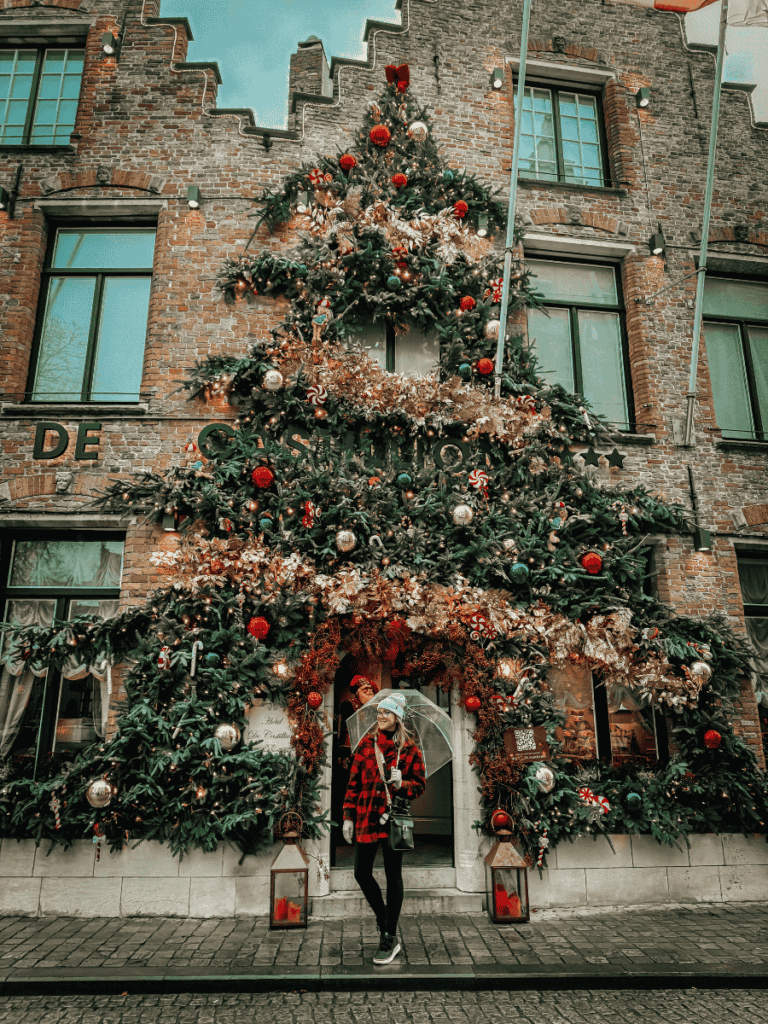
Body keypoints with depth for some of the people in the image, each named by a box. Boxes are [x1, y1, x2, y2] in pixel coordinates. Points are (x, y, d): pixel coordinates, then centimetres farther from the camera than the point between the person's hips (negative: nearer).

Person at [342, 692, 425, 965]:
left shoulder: (409, 749, 0)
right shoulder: (367, 743, 6)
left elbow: (419, 786, 4)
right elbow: (354, 781, 9)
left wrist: (401, 783, -17)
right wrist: (348, 816, 6)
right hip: (366, 817, 3)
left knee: (393, 875, 4)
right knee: (362, 873, 5)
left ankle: (389, 937, 18)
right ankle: (384, 919, 30)